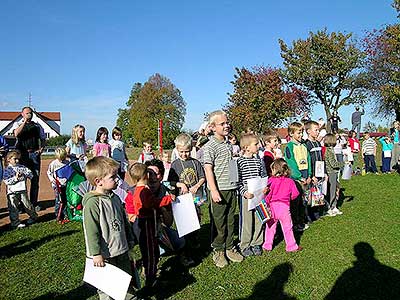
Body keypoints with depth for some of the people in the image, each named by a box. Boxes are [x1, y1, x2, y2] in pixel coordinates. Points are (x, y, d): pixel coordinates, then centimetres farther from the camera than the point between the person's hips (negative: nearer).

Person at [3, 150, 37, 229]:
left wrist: (24, 174, -16)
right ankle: (15, 222, 13)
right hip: (12, 192, -2)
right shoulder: (7, 169, -4)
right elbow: (6, 181, -13)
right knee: (13, 208, 2)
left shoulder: (22, 167, 6)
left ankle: (33, 216, 29)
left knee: (27, 204, 9)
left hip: (22, 190, 2)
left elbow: (30, 174, 2)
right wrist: (15, 178, -21)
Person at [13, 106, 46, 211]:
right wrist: (25, 122, -14)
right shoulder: (18, 124, 8)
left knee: (35, 179, 3)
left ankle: (34, 203, 12)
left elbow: (43, 139, 19)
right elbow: (16, 134, -13)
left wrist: (41, 148, 2)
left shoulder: (37, 126, 15)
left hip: (34, 154, 2)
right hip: (22, 154, -2)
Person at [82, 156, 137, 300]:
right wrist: (96, 254, -18)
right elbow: (91, 231, -21)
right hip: (105, 254, -8)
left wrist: (129, 240, 20)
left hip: (122, 250, 8)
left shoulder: (115, 198, 3)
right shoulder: (92, 203, -22)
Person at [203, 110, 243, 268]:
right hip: (219, 190, -7)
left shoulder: (229, 144, 13)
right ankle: (218, 251, 19)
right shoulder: (210, 146, -10)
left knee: (230, 221, 15)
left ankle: (229, 248, 29)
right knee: (219, 223, 4)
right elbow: (208, 169, -15)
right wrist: (214, 191, -20)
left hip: (231, 188, 7)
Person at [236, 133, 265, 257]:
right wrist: (244, 192, -20)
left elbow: (261, 177, 15)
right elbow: (238, 180, -10)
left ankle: (256, 243, 27)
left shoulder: (258, 161, 9)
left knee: (259, 220, 11)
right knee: (246, 221, 4)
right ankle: (244, 245, 19)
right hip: (246, 195, -5)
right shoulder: (240, 161, -10)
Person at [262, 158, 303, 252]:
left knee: (270, 227, 13)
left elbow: (268, 193, -11)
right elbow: (295, 194, 1)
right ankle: (291, 246, 21)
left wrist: (266, 202, 2)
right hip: (284, 206, 0)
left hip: (272, 206, 0)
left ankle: (267, 246, 21)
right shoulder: (290, 181, -2)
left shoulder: (271, 180, -7)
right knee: (287, 227, 11)